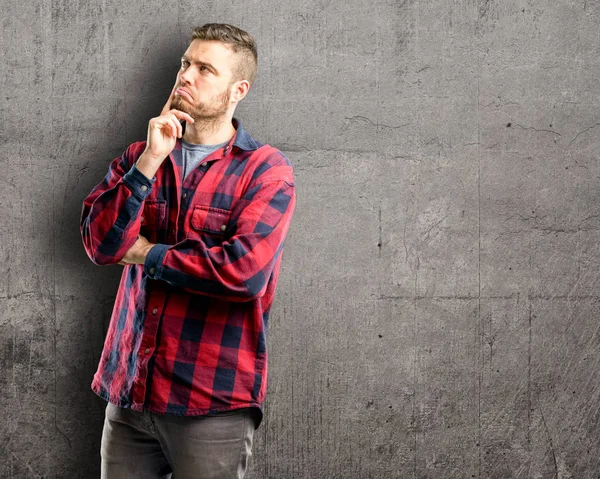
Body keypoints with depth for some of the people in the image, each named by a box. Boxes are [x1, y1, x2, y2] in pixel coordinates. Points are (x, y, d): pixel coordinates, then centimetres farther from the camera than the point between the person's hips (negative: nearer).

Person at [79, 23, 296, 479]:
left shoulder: (267, 170, -5)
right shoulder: (139, 154, 10)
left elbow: (244, 271, -19)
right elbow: (101, 243, -4)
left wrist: (147, 254, -7)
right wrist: (151, 161, -13)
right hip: (128, 390, 4)